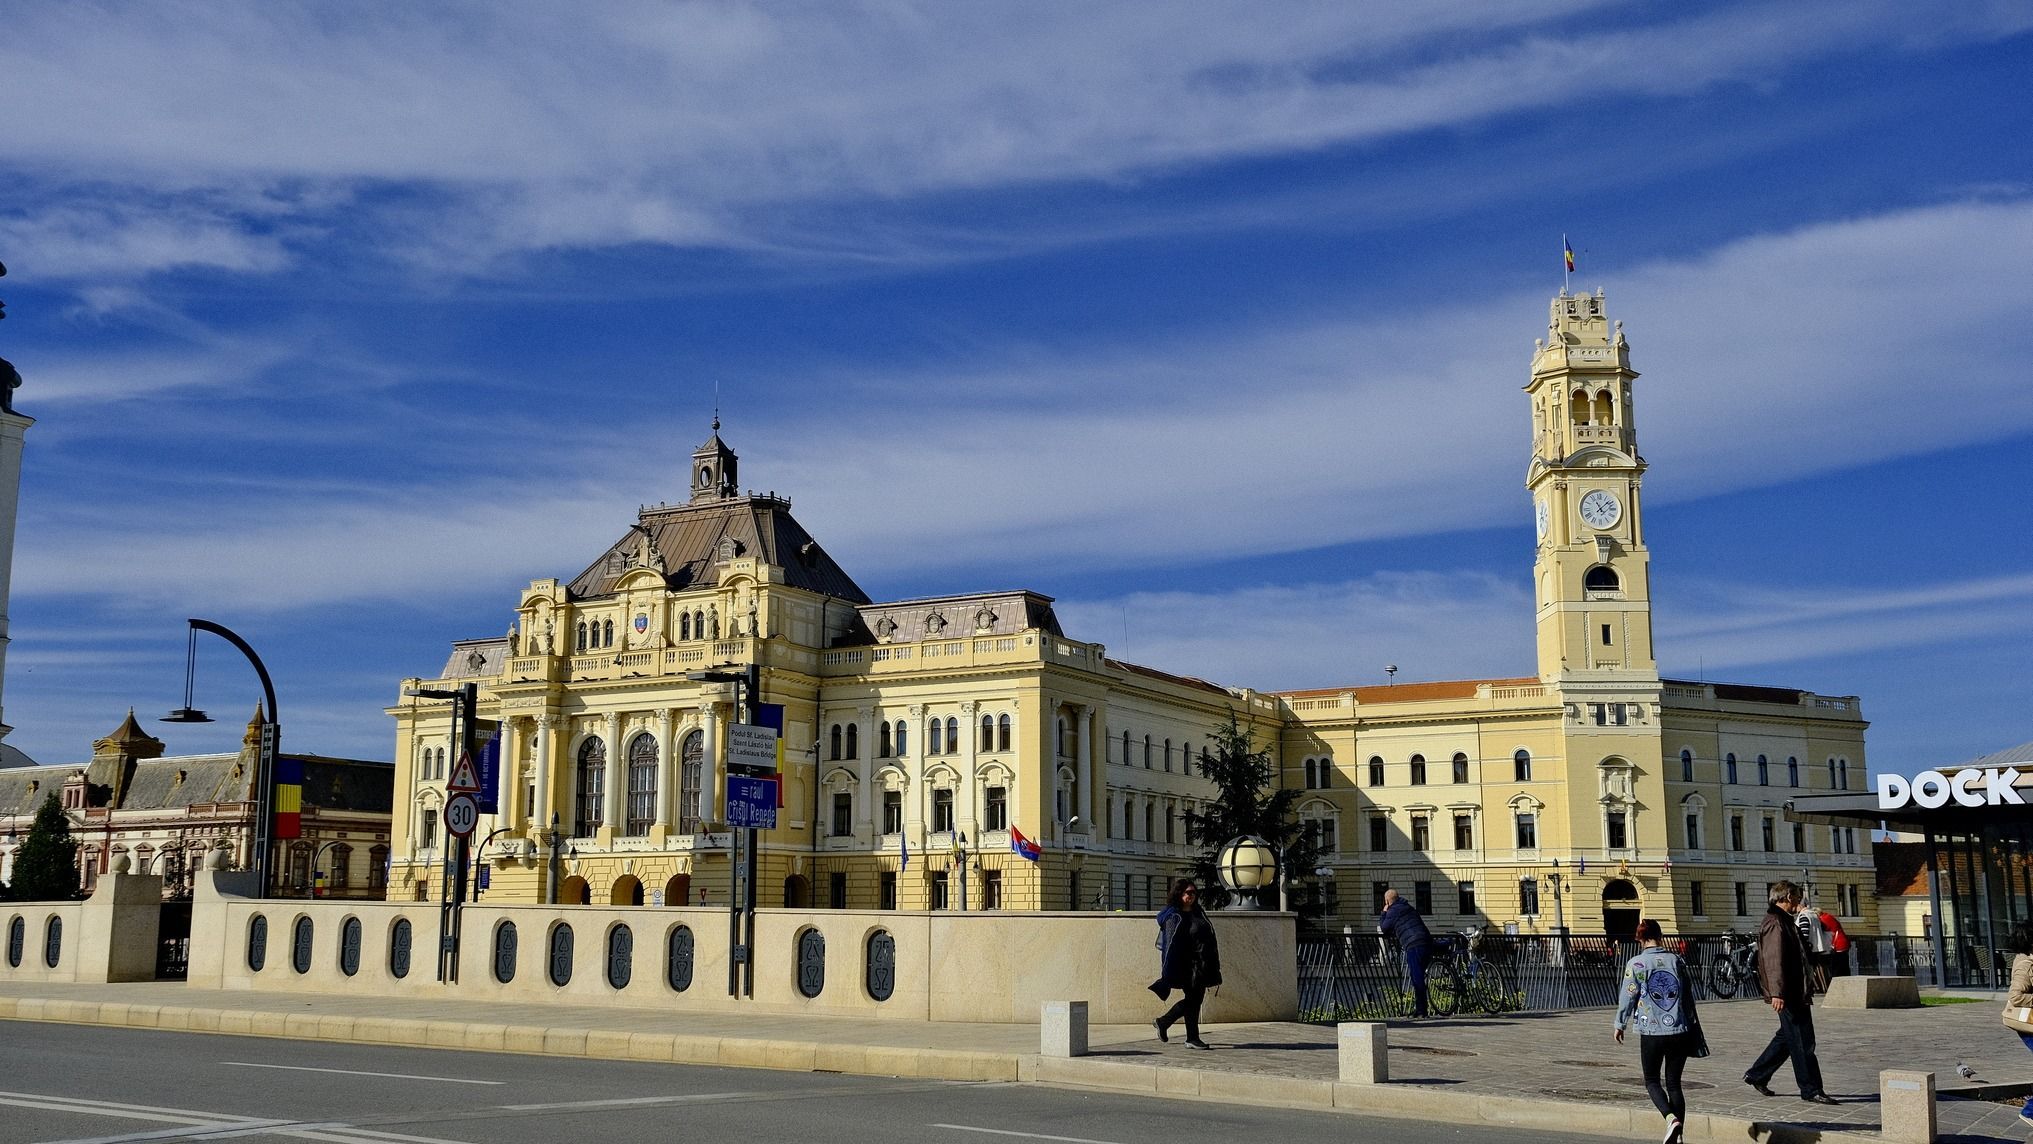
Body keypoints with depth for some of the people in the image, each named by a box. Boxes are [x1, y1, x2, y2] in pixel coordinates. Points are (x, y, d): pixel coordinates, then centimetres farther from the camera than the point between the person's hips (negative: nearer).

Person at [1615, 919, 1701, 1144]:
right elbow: (1689, 994, 10)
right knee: (1674, 1083, 13)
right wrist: (1692, 1025, 22)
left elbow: (1628, 997, -4)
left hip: (1652, 1033, -3)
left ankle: (1671, 1117, -12)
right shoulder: (1676, 960, 3)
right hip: (1680, 1032, 3)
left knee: (1652, 1081, 12)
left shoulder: (1636, 964, -7)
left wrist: (1620, 1025, 10)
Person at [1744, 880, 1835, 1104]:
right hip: (1787, 994, -11)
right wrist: (1777, 993, -28)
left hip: (1794, 992, 11)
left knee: (1787, 1037, 16)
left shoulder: (1784, 921, 19)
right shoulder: (1775, 924, -15)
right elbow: (1774, 961, -23)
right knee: (1802, 1042, -6)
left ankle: (1757, 1075, 24)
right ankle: (1811, 1090, -1)